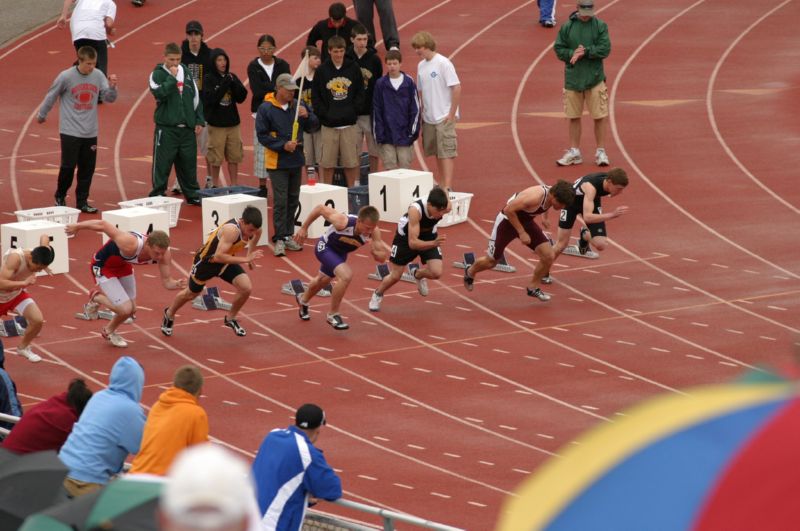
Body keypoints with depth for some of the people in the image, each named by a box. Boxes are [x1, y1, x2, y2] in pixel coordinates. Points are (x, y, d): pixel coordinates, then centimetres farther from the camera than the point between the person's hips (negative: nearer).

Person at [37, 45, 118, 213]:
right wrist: (41, 115, 13)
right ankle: (60, 197, 18)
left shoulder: (98, 76, -2)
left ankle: (82, 201, 16)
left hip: (90, 132, 4)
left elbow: (109, 98, 2)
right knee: (68, 166, -2)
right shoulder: (66, 77, -12)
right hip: (70, 131, -4)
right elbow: (51, 96, 2)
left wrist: (112, 87, -19)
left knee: (88, 168, 5)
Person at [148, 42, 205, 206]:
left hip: (187, 128, 4)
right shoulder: (158, 74, -3)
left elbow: (196, 97, 16)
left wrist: (199, 120, 11)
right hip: (166, 127, -4)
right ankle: (157, 195, 3)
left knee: (189, 162, 11)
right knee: (162, 163, -3)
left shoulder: (186, 73, 11)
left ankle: (192, 194, 21)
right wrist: (172, 77, -18)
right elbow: (159, 93, -20)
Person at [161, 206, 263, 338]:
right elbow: (219, 256, -46)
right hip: (207, 260, -5)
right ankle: (169, 315, 47)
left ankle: (230, 319, 14)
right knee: (190, 294, 17)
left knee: (246, 288, -13)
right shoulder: (232, 230, -41)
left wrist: (250, 256, 8)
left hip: (227, 259, 6)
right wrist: (245, 259, -49)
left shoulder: (254, 229, -18)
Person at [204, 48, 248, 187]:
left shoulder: (232, 77, 6)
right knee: (215, 158, 2)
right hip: (216, 124, -4)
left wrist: (234, 83, -14)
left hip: (233, 123, 4)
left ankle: (234, 185, 15)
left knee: (234, 157, 7)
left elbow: (242, 97, 1)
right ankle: (215, 185, 14)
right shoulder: (209, 79, -5)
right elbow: (211, 99, -17)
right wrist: (225, 84, -20)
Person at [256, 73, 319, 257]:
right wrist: (283, 145, -19)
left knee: (293, 200, 11)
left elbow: (314, 126, 8)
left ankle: (288, 236, 20)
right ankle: (279, 239, -4)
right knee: (280, 201, -7)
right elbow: (262, 135, -10)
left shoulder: (298, 106, 4)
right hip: (277, 162, -5)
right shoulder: (266, 109, -9)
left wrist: (307, 116, -13)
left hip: (296, 161, 5)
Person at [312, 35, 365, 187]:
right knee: (327, 162, 2)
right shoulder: (322, 71, 2)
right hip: (329, 124, 0)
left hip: (349, 123, 0)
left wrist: (353, 110, -4)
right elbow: (315, 95, 3)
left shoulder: (353, 68, 4)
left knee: (351, 161, 2)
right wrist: (323, 114, -7)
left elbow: (361, 93, 8)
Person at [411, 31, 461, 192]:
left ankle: (447, 186, -14)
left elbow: (456, 88, -14)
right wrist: (421, 114, 12)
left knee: (446, 152, -10)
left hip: (444, 117, -7)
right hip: (428, 118, 7)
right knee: (436, 152, 13)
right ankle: (441, 183, 22)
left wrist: (452, 114, -15)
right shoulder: (421, 66, 9)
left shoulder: (443, 63, -13)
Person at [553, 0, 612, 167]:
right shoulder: (567, 27, 3)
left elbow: (605, 49, -8)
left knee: (600, 117, -1)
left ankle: (601, 152, 8)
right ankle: (574, 152, 18)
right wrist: (572, 53, -15)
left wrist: (585, 51, -17)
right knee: (574, 117, 8)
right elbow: (559, 49, 3)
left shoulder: (600, 26, -1)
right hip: (572, 78, 2)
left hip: (595, 78, -2)